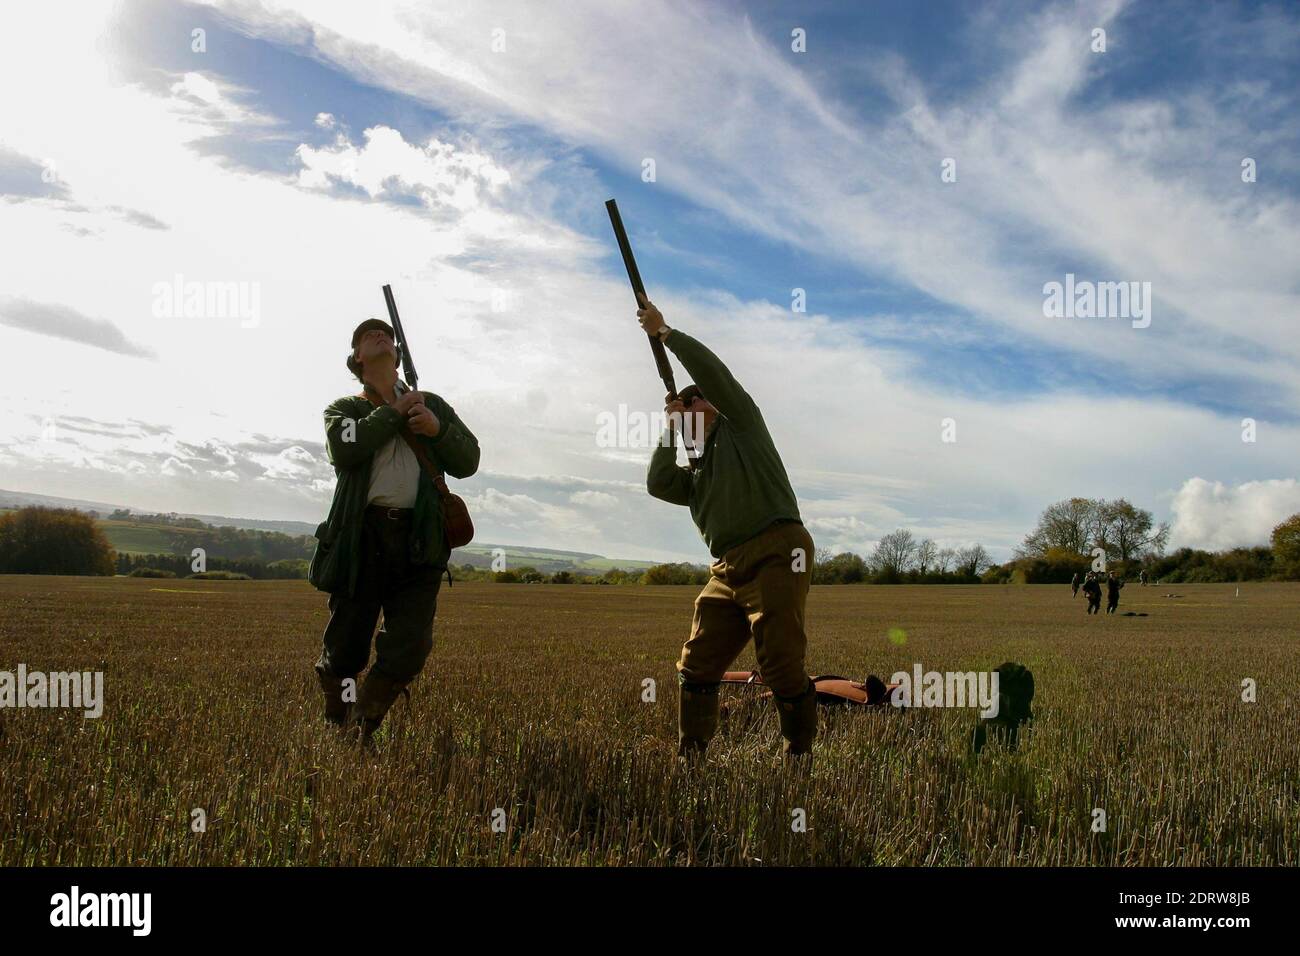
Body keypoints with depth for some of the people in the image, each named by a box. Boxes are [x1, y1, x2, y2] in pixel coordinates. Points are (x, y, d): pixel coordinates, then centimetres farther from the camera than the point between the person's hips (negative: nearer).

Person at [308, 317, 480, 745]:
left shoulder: (432, 404, 21)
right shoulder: (344, 408, 15)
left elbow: (468, 462, 12)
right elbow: (344, 450, -9)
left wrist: (438, 429, -6)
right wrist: (394, 412, -4)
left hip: (419, 539, 2)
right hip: (362, 535, -1)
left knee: (410, 647, -5)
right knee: (345, 645, 4)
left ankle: (363, 733, 12)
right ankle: (335, 727, 26)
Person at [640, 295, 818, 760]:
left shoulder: (740, 425, 10)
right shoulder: (697, 475, 27)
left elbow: (710, 370, -2)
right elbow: (658, 484, 10)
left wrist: (664, 331, 6)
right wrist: (670, 430, 13)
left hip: (777, 555, -8)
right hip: (728, 569, 8)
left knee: (782, 668, -11)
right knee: (696, 665, 4)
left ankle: (800, 757, -1)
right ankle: (689, 756, 11)